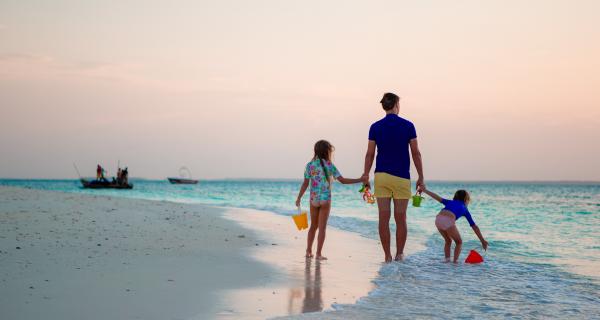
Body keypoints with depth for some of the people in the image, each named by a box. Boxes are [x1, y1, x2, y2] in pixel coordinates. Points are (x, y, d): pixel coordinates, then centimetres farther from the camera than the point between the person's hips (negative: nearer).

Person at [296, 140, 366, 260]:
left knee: (313, 226, 16)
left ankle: (309, 251, 19)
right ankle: (319, 253, 0)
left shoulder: (310, 165, 0)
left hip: (313, 199, 3)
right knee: (322, 227, 2)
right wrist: (360, 180, -3)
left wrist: (299, 198, 7)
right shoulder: (329, 165, -7)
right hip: (325, 199, -3)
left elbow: (305, 184, -1)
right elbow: (342, 180, -9)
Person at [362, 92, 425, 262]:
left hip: (381, 176, 2)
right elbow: (416, 153, -2)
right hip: (401, 178, -1)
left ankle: (388, 256, 2)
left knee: (384, 218, 1)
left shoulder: (375, 127, 3)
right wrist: (421, 178, 3)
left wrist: (365, 176, 9)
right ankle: (399, 254, 12)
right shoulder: (408, 126, -1)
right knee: (400, 218, 7)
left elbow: (370, 154, 2)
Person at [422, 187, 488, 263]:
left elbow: (438, 198, 30)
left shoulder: (451, 202, 32)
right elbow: (474, 227, 24)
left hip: (438, 219, 4)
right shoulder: (465, 209, 25)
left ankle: (447, 260, 13)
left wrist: (425, 190, 38)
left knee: (448, 241, 26)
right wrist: (482, 240, 27)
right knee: (459, 242, 18)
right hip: (448, 222, -4)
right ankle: (455, 261, 4)